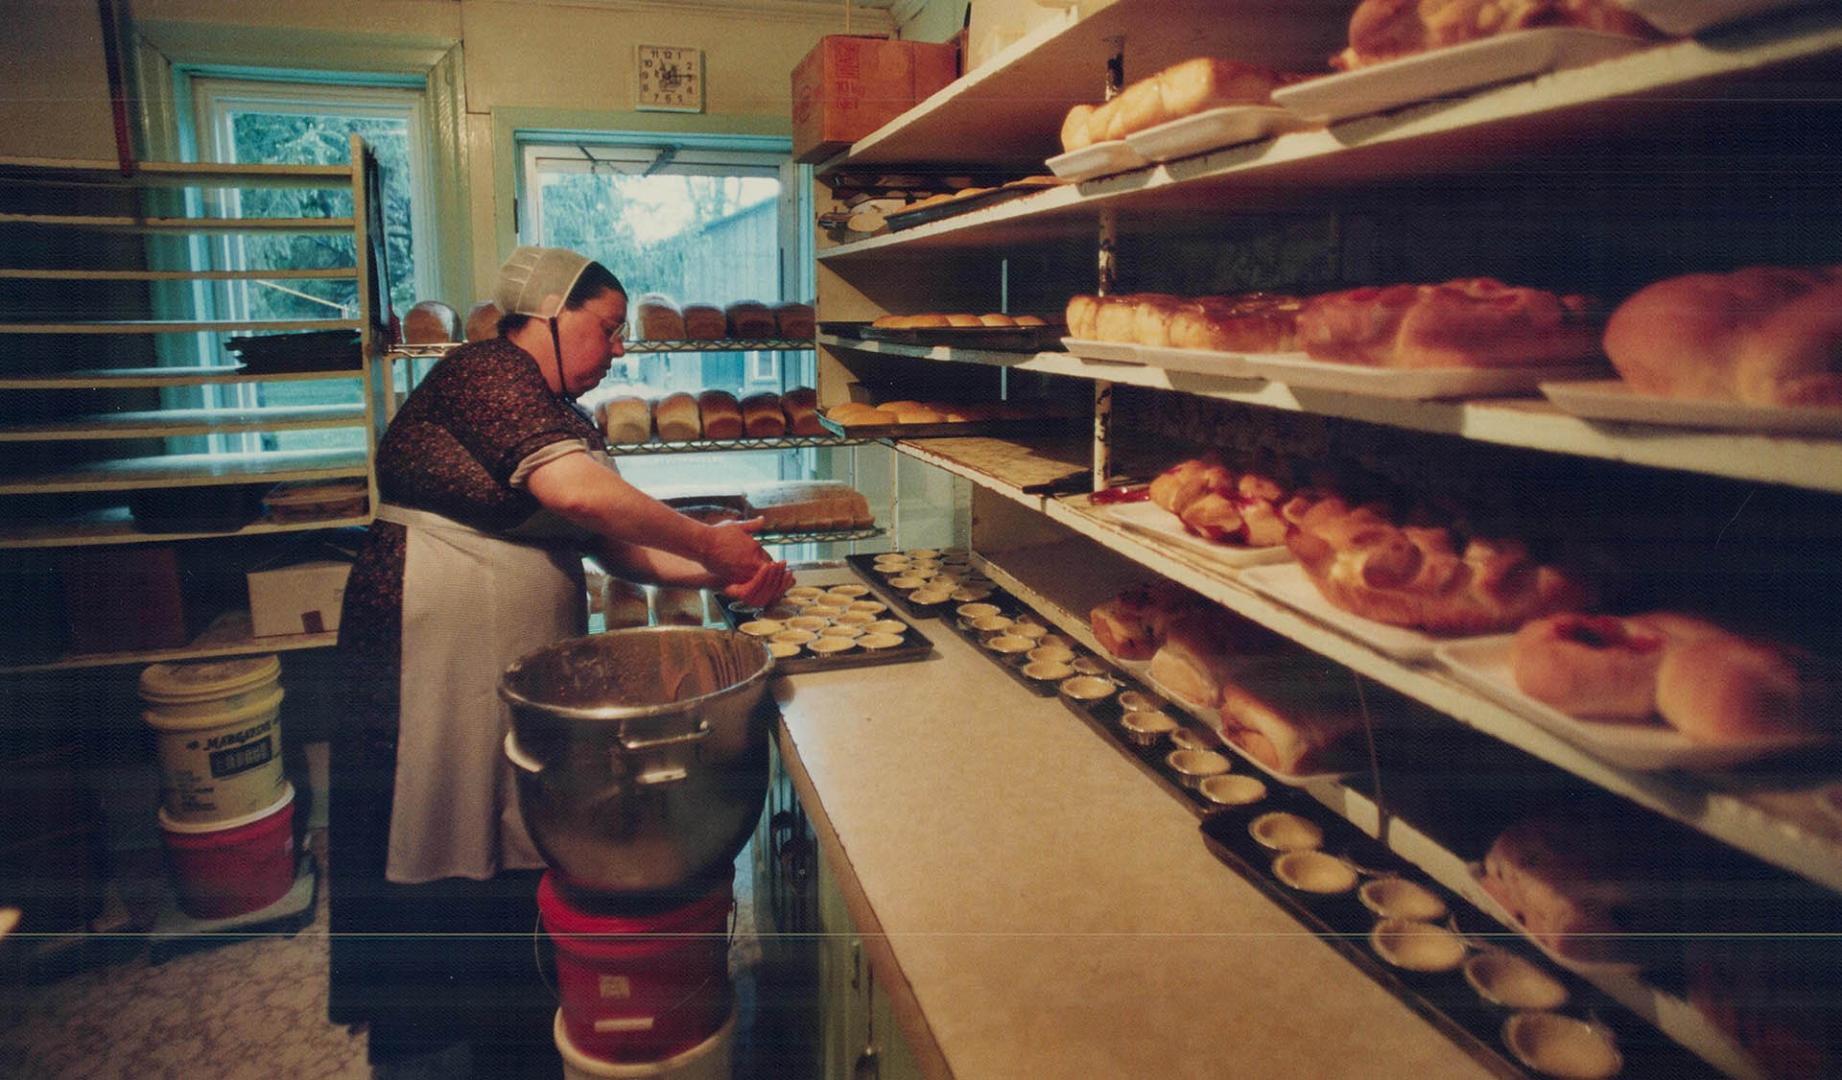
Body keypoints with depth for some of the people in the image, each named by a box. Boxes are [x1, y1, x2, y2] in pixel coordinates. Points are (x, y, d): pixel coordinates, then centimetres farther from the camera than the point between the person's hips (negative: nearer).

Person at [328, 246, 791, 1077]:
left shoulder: (560, 413, 16)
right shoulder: (486, 374, -13)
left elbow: (615, 548, 10)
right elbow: (579, 494, -29)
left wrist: (720, 575, -4)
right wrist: (710, 544, -20)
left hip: (519, 660, 9)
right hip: (438, 655, -9)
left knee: (519, 852, 15)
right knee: (456, 857, 4)